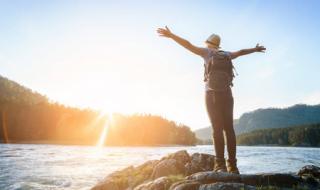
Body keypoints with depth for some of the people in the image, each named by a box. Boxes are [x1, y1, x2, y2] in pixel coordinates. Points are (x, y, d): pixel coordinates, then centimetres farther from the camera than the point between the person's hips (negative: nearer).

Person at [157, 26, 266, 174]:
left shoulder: (208, 52, 5)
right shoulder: (227, 55, 17)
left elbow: (188, 45, -4)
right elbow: (241, 52, 34)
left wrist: (170, 35, -4)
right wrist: (255, 49, 52)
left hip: (212, 95, -3)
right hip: (227, 94, 4)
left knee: (217, 129, -8)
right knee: (229, 129, 1)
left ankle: (220, 165, -13)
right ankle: (232, 165, -1)